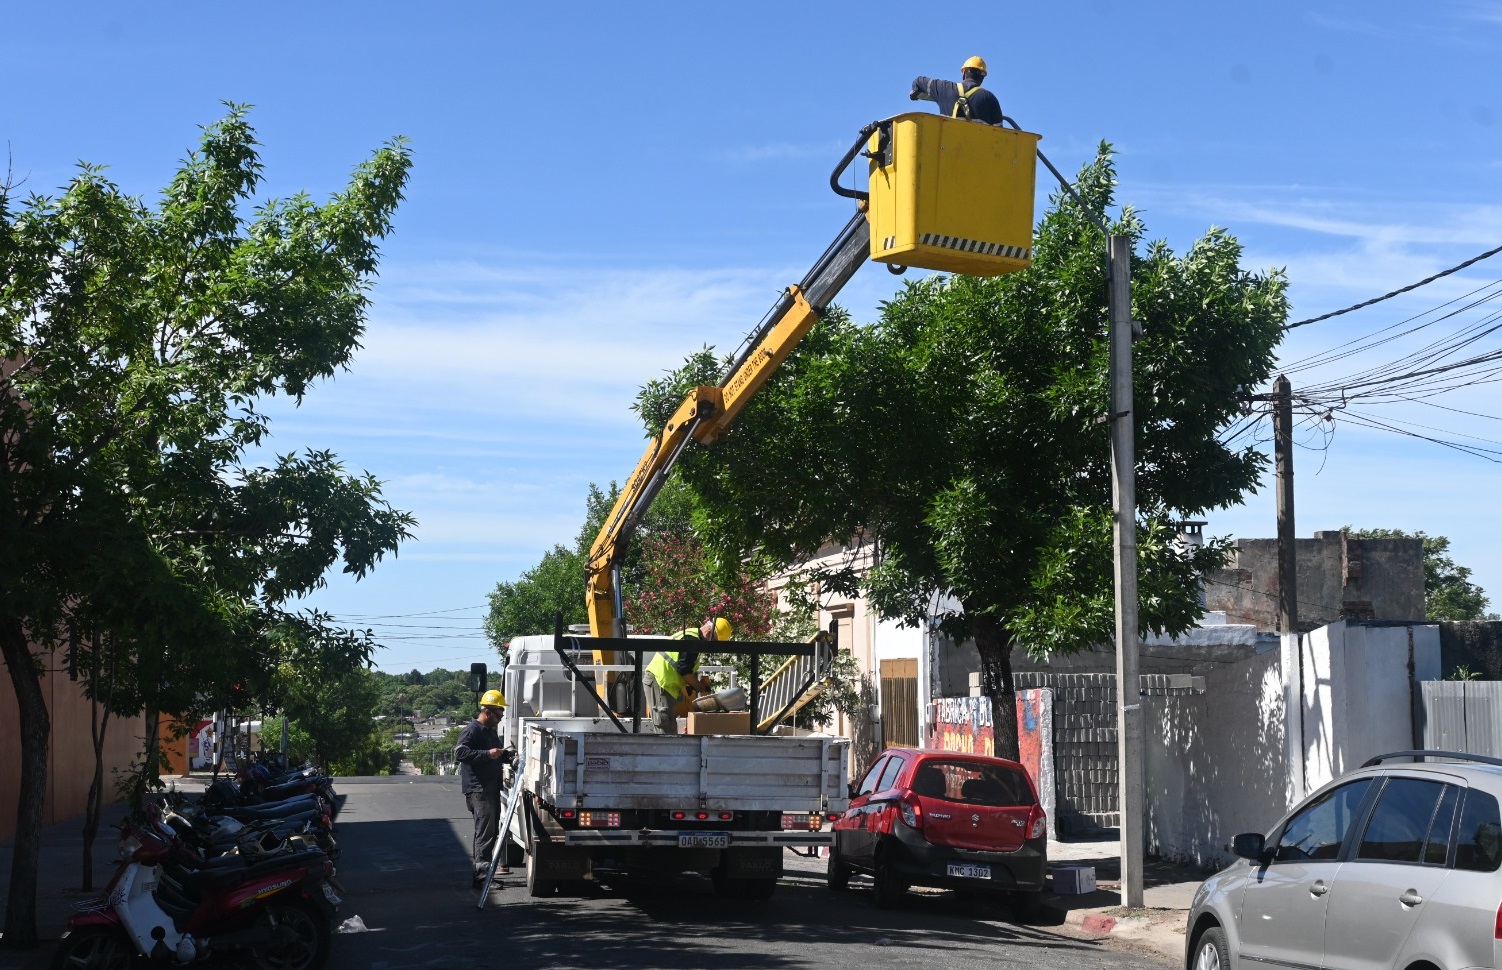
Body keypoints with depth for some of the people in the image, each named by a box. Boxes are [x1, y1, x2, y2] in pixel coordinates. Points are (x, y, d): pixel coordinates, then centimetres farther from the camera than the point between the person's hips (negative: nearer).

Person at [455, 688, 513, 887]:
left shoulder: (491, 731, 20)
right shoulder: (472, 730, -10)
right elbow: (459, 753, -23)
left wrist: (506, 755, 14)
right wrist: (488, 754, -26)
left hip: (492, 787, 10)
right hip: (477, 788, -10)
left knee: (492, 828, 14)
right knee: (485, 830, -13)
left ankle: (479, 867, 24)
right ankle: (481, 873, -14)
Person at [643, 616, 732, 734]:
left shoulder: (690, 634, 18)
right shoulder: (692, 639, -15)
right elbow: (684, 669, -19)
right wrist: (700, 687, -6)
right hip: (659, 681, -11)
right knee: (667, 728, -12)